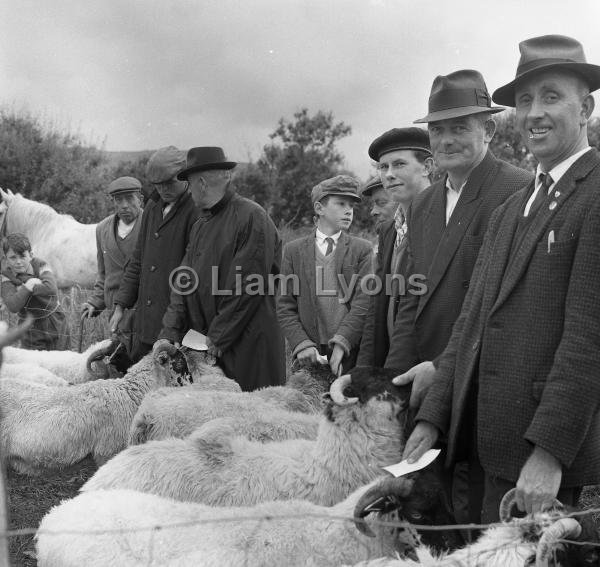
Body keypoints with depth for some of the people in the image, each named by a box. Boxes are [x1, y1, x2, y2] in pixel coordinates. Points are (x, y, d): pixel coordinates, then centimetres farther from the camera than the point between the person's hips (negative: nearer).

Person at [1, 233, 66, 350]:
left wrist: (22, 288, -25)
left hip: (53, 322, 0)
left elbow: (51, 288, -34)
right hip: (30, 327, 0)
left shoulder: (40, 265, -13)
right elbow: (12, 307, -26)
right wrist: (28, 286, -30)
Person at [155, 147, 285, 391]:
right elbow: (184, 281, 12)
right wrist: (169, 333, 1)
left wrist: (218, 338, -12)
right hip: (204, 344, 7)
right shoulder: (201, 225, 16)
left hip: (247, 343, -7)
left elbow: (247, 288, -15)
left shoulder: (252, 217, -10)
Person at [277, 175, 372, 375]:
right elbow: (285, 307, 5)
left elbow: (363, 304, -3)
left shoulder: (363, 249, 6)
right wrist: (302, 344, -9)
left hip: (351, 353, 0)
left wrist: (341, 344, -14)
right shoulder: (294, 250, 8)